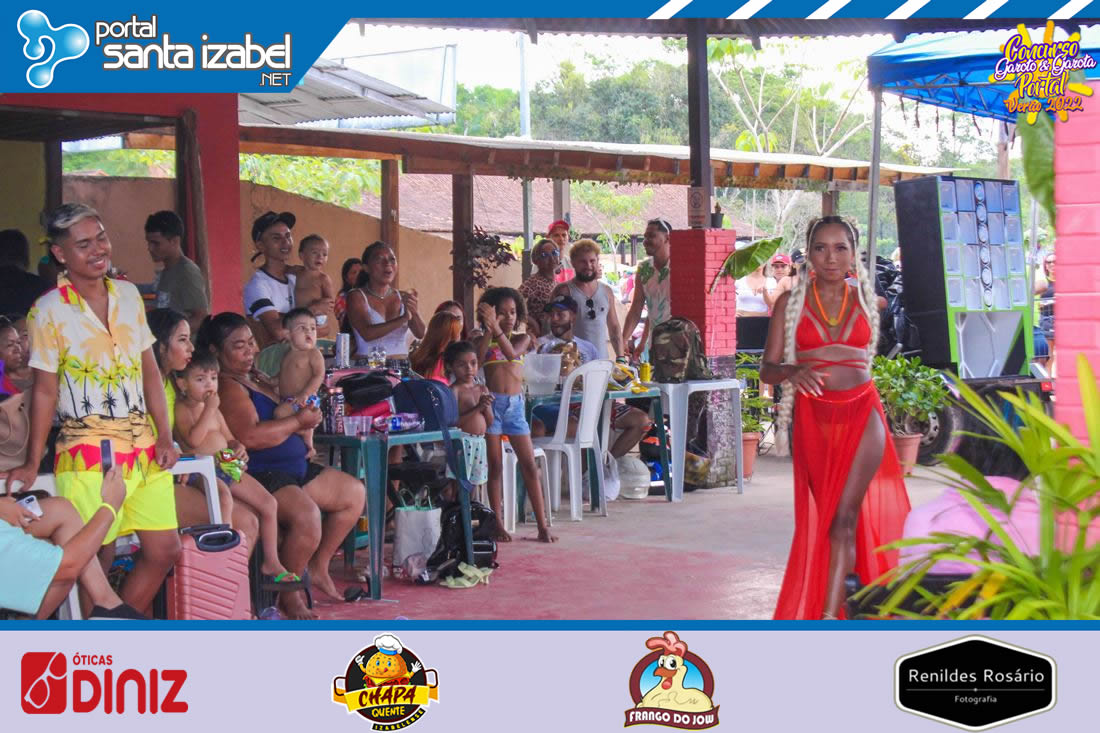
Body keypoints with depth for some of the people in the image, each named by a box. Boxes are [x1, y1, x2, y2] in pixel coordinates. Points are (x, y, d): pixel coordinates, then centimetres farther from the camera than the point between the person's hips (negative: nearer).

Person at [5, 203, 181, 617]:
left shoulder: (128, 295, 8)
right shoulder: (49, 310, -6)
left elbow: (149, 370, 11)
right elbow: (45, 390, -5)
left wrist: (165, 436, 4)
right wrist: (32, 464, -8)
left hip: (143, 447, 5)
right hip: (88, 454, -5)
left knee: (165, 551, 6)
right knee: (97, 560, -2)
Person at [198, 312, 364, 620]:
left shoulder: (255, 377, 16)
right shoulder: (227, 387, -14)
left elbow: (278, 415, 31)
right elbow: (250, 436, -28)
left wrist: (305, 413, 7)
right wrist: (298, 421, -16)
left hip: (294, 468, 11)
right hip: (259, 476, -11)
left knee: (355, 493, 12)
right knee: (306, 514, -33)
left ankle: (318, 566, 19)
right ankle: (289, 594, -12)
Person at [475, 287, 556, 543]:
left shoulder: (522, 339, 8)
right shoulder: (483, 341, 6)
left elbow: (512, 354, -14)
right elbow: (477, 360, -15)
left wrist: (497, 329, -26)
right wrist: (488, 330, -18)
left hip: (515, 404, 1)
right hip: (492, 403, -1)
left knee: (529, 465, -2)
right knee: (495, 466, 2)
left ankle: (543, 526, -1)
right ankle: (498, 524, 8)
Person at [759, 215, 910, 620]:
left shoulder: (864, 301, 7)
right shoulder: (791, 302, 2)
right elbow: (767, 369, -4)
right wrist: (793, 371, -22)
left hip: (862, 415, 0)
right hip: (814, 419, 0)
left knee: (844, 516, -9)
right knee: (822, 516, 7)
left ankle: (829, 616, -13)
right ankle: (847, 599, 20)